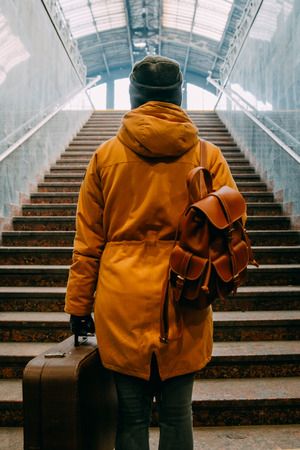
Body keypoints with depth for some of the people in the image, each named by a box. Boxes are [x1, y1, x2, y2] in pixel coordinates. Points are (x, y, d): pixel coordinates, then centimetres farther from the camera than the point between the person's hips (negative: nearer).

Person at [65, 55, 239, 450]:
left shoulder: (106, 155, 1)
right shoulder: (208, 156, 0)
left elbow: (88, 239, 3)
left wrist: (79, 304, 10)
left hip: (122, 302, 0)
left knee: (131, 414, 13)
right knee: (177, 412, 14)